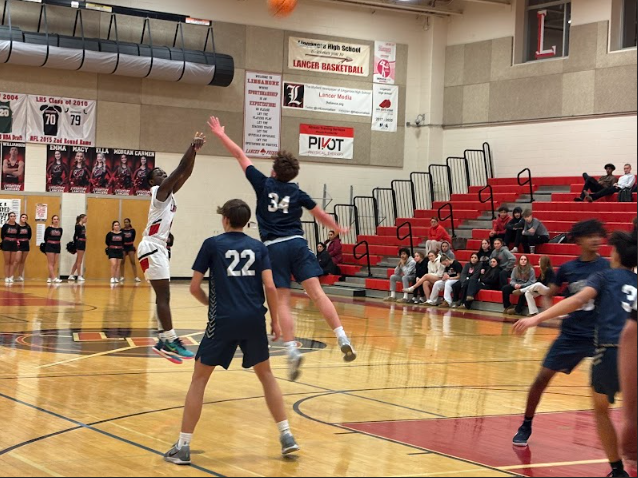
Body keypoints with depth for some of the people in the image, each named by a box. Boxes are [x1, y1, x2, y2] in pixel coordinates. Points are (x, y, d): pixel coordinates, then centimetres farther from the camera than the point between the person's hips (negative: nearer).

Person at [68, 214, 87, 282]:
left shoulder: (83, 226, 15)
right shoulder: (78, 226, -10)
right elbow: (75, 236, -14)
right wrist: (75, 245, -16)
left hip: (83, 244, 9)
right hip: (79, 243, -9)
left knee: (77, 261, 11)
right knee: (79, 261, -3)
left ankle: (71, 276, 15)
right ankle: (79, 276, 1)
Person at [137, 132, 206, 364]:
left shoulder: (169, 192, 15)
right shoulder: (160, 191, -10)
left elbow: (186, 172, 12)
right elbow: (180, 169, -18)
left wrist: (194, 151, 2)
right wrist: (192, 147, -15)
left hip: (159, 248, 10)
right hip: (151, 247, -10)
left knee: (163, 295, 9)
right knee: (163, 295, -13)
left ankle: (164, 341, 11)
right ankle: (170, 341, -16)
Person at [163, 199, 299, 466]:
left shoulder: (212, 245, 3)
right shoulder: (258, 247, 9)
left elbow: (194, 287, 2)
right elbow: (270, 287, 0)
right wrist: (275, 320, 10)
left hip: (223, 320, -2)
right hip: (254, 319, 3)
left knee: (199, 379, 8)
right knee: (265, 374, 21)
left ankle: (183, 446, 6)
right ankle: (286, 436, 17)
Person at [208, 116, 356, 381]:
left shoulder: (264, 184, 7)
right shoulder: (297, 193, 12)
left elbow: (240, 156, 15)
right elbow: (321, 215, 23)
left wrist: (221, 134, 26)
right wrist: (338, 229, 41)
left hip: (274, 248, -1)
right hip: (297, 244, 2)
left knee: (282, 302, -1)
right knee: (316, 292, -6)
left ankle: (292, 351, -13)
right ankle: (343, 339, -17)